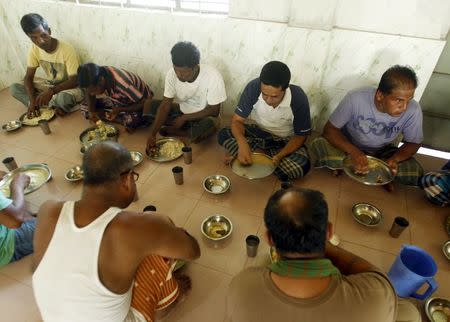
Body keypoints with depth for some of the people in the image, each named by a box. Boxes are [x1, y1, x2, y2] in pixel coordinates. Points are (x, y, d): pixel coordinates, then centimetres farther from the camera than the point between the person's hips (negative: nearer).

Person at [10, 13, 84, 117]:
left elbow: (74, 81, -23)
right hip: (49, 84, 6)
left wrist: (51, 91, -36)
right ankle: (55, 105, -18)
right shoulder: (34, 49, -9)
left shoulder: (67, 50, -24)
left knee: (64, 98, -40)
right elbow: (29, 77, -5)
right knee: (14, 88, -10)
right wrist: (32, 101, -22)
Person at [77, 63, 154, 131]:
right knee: (85, 107, -8)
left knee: (130, 121, -40)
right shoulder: (97, 78, -19)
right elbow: (90, 95, 1)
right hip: (119, 101, 7)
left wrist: (120, 110, -33)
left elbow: (146, 103, -31)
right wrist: (91, 111, -17)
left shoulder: (122, 84, -38)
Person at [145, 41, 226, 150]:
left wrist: (184, 118, -22)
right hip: (182, 110, 5)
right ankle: (193, 133, -9)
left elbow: (214, 110, -22)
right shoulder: (172, 74, -18)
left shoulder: (213, 76, -29)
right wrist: (152, 134, -25)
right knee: (149, 108, -13)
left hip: (203, 116, -4)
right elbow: (165, 105, -16)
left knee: (209, 124, -38)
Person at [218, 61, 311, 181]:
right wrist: (242, 144, -38)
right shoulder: (253, 87, -26)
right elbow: (237, 120, -18)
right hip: (258, 132, 0)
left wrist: (279, 156, -31)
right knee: (223, 135, -24)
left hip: (285, 140, 0)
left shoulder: (299, 98, -27)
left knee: (301, 166, -30)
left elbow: (301, 135, -15)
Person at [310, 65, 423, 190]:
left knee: (416, 174, -21)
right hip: (349, 147, -1)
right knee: (319, 145, -30)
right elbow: (330, 129, -22)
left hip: (383, 153, 2)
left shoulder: (413, 110, -23)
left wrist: (394, 159, -28)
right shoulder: (355, 99, -29)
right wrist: (354, 152, -38)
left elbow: (413, 143, -7)